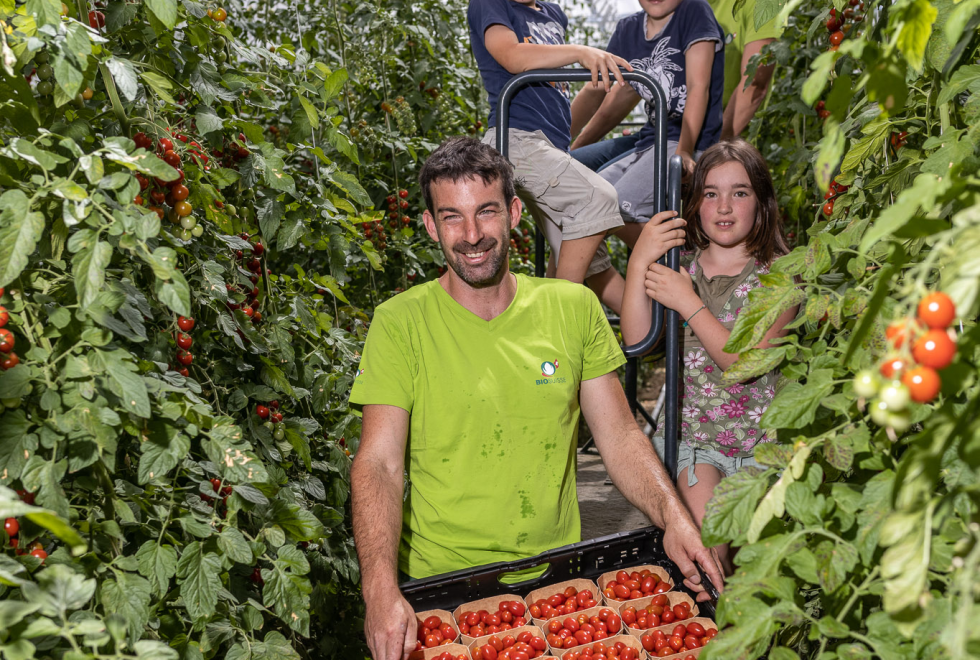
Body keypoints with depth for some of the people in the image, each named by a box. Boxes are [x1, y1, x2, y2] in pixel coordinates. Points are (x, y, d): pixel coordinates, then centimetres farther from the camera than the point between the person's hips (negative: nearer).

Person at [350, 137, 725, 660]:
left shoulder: (574, 308, 2)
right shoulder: (400, 323, -7)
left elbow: (620, 437, 4)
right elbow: (380, 464, -13)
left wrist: (674, 519, -13)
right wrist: (381, 591, -26)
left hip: (556, 575, 2)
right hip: (441, 583, -2)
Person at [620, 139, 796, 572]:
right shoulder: (680, 265, 5)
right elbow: (637, 340, -10)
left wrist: (688, 303, -19)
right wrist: (639, 261, -18)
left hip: (758, 437, -1)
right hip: (689, 430, 1)